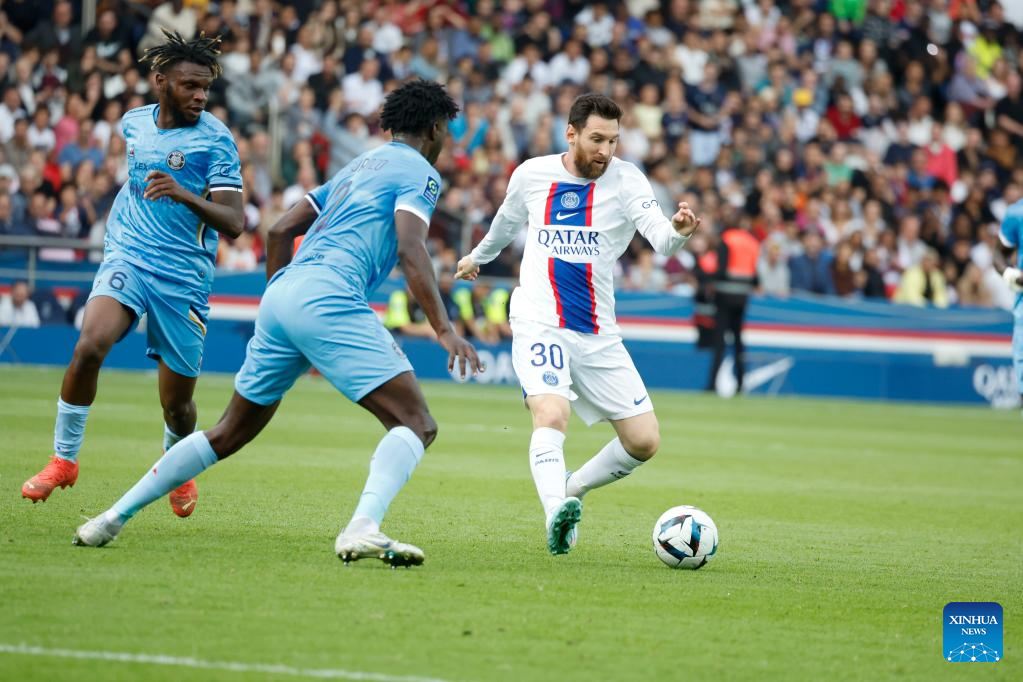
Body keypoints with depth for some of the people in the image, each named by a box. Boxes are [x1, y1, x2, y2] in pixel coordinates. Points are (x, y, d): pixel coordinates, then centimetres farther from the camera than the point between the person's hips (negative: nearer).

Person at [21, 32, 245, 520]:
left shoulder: (215, 140, -9)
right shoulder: (134, 122, 6)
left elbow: (233, 223, -17)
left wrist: (183, 194, -31)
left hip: (184, 278, -2)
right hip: (127, 258, 2)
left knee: (177, 404, 3)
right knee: (89, 346, -26)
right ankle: (63, 458, -10)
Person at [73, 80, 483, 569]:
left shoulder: (358, 167, 30)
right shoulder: (419, 172, 6)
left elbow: (280, 230, 27)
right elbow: (411, 250, -11)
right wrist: (444, 330, -17)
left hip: (282, 292, 8)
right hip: (327, 298, -8)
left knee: (232, 432, 19)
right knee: (416, 423, -10)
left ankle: (114, 517, 21)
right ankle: (362, 529, -33)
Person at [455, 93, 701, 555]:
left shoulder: (624, 179, -5)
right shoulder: (532, 175, 0)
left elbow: (661, 240, -21)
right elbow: (508, 220, 24)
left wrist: (678, 231, -45)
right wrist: (478, 257, 41)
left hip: (599, 335, 2)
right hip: (539, 324, -2)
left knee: (644, 440, -1)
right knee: (552, 415, -29)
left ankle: (571, 490, 22)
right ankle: (555, 512, -43)